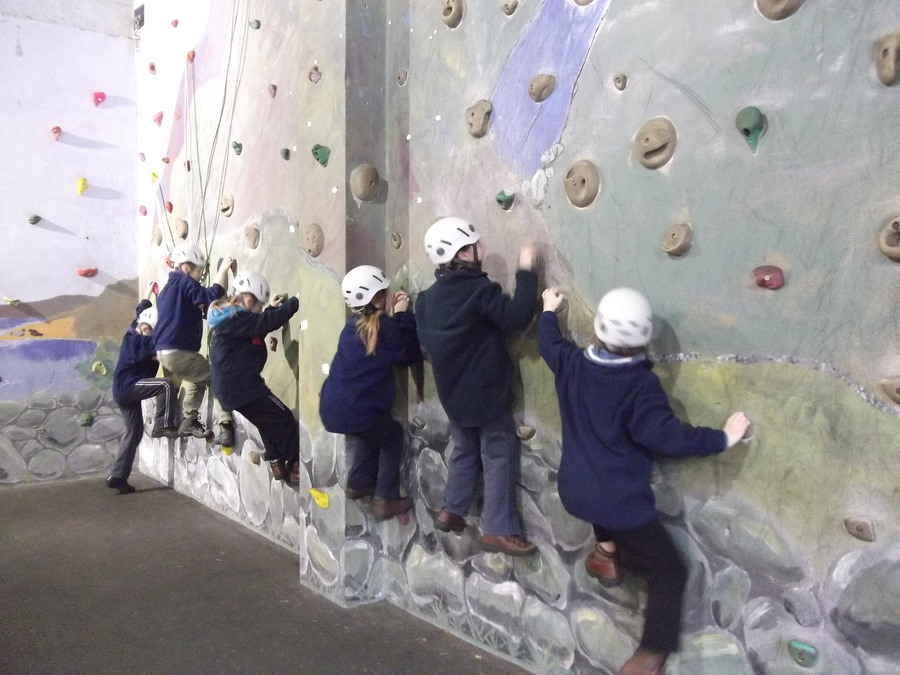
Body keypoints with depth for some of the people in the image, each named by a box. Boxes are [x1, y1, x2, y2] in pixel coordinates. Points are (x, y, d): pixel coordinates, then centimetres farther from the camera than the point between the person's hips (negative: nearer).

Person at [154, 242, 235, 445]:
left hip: (164, 351, 10)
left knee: (198, 380, 31)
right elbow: (211, 296, -22)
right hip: (179, 352, -10)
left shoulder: (168, 287, 19)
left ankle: (189, 421, 32)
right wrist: (224, 269, -15)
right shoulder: (184, 282, -9)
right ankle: (225, 429, -12)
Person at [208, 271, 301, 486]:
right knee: (284, 420, -3)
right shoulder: (236, 318, -18)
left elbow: (256, 328, 23)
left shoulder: (228, 318, 14)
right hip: (241, 387, -11)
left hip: (232, 386, 11)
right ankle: (294, 468, 2)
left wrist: (272, 308, 14)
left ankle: (277, 464, 28)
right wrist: (294, 303, -20)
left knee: (270, 421, 23)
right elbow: (266, 323, -28)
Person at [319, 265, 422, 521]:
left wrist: (392, 315, 9)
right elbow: (410, 356, 0)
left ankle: (358, 483, 42)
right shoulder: (384, 326, -11)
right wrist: (403, 315, -1)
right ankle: (385, 500, 16)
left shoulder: (355, 324, 11)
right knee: (393, 436, 19)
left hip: (331, 408, 7)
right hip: (355, 412, -7)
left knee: (372, 431, 34)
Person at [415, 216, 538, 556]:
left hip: (453, 392, 7)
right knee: (500, 456, 1)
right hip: (487, 392, -7)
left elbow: (425, 341, 13)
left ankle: (451, 511, 28)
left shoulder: (428, 297, 4)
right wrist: (526, 270, -21)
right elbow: (518, 316, -27)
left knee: (465, 450, 22)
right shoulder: (479, 290, -19)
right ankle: (498, 530, 4)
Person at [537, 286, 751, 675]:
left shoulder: (572, 364, -2)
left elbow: (549, 343, 19)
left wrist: (549, 311, 37)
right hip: (620, 503, -6)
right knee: (669, 572, 9)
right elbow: (669, 437, -23)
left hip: (574, 493, 6)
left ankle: (607, 552, 37)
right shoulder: (641, 385, -18)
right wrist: (723, 438, -12)